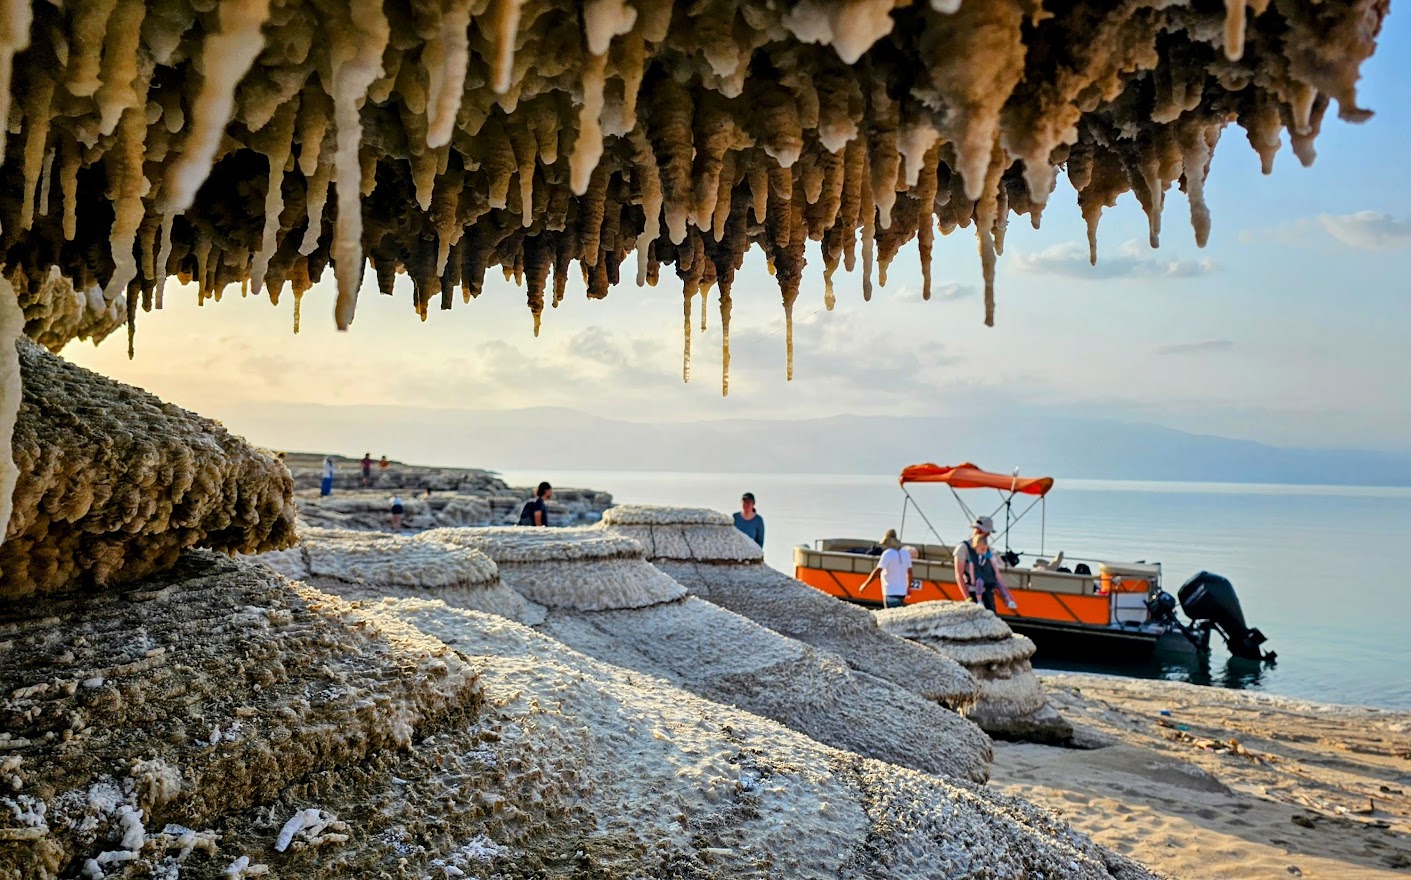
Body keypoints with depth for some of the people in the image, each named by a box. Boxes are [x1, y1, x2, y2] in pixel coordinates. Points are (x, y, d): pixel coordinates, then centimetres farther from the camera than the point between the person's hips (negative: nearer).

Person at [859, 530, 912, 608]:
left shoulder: (888, 554, -14)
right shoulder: (905, 553, 7)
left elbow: (877, 571, -18)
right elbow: (909, 572, 13)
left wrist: (865, 585, -12)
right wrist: (908, 588, 26)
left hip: (891, 593, -7)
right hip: (902, 591, 7)